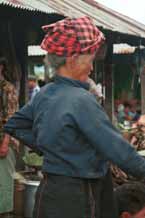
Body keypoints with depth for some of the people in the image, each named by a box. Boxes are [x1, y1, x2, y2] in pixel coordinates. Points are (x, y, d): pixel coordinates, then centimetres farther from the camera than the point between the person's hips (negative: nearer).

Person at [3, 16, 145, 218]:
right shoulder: (81, 100, -20)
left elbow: (13, 126, 18)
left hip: (49, 188, 8)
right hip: (76, 197, -8)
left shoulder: (44, 94, 4)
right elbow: (116, 147, -19)